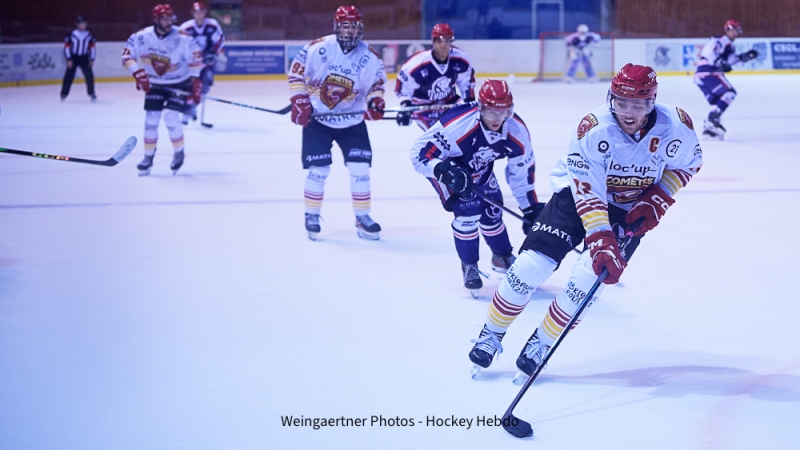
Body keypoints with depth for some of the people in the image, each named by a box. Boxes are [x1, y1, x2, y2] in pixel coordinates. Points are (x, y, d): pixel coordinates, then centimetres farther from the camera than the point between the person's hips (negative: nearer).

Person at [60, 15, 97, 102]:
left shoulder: (89, 35, -1)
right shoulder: (72, 34, -11)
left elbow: (92, 47, 6)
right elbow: (67, 46, -8)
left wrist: (92, 59, 2)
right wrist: (68, 59, -11)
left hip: (84, 58, 2)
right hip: (73, 58, -2)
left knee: (89, 75, -6)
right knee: (69, 76, 1)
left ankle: (91, 93, 3)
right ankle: (64, 93, 12)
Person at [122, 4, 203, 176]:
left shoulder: (182, 38, -23)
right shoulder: (142, 37, -17)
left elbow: (196, 58, -14)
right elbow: (127, 55, -9)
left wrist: (196, 84, -17)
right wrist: (138, 73, -21)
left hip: (179, 83, -3)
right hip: (154, 83, 3)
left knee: (171, 117, -16)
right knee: (151, 119, -2)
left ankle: (179, 153, 7)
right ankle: (148, 157, 15)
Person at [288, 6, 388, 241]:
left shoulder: (369, 58, -10)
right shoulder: (317, 48, -15)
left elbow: (376, 84, 0)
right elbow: (296, 73, -6)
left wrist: (375, 101, -20)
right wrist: (299, 100, -14)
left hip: (352, 120, 2)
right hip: (317, 118, -2)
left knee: (360, 167, -3)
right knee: (319, 169, -5)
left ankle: (362, 217, 10)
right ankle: (312, 216, 14)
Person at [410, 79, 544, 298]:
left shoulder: (517, 130, -24)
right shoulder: (456, 125, -41)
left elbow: (522, 170, -7)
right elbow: (420, 153, -35)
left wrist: (531, 208, -1)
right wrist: (444, 172, -50)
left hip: (479, 170, 5)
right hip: (444, 165, -5)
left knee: (492, 211, 9)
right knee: (467, 210, -19)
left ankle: (503, 257, 37)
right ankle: (469, 266, 1)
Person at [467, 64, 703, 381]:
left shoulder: (676, 127, -23)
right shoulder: (593, 128, -30)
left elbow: (689, 163, -1)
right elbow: (587, 191, -29)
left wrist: (657, 201, -13)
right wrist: (600, 242, -37)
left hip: (629, 211, 1)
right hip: (579, 191, -1)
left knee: (590, 276, -15)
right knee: (533, 263, -13)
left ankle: (540, 345, 6)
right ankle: (491, 335, 10)